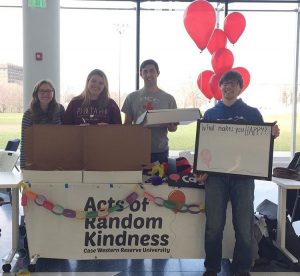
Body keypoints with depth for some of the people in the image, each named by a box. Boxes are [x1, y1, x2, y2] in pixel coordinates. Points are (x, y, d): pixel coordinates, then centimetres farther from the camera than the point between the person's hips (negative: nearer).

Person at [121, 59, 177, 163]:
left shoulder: (168, 98, 6)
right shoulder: (132, 97, 7)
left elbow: (174, 127, 8)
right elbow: (127, 124, 9)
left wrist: (170, 126, -15)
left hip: (161, 152, 0)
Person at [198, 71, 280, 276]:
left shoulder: (253, 114, 9)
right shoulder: (210, 114, 12)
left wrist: (272, 135, -13)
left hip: (244, 175, 0)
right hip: (216, 174, 1)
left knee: (244, 226, 0)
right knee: (214, 226, 2)